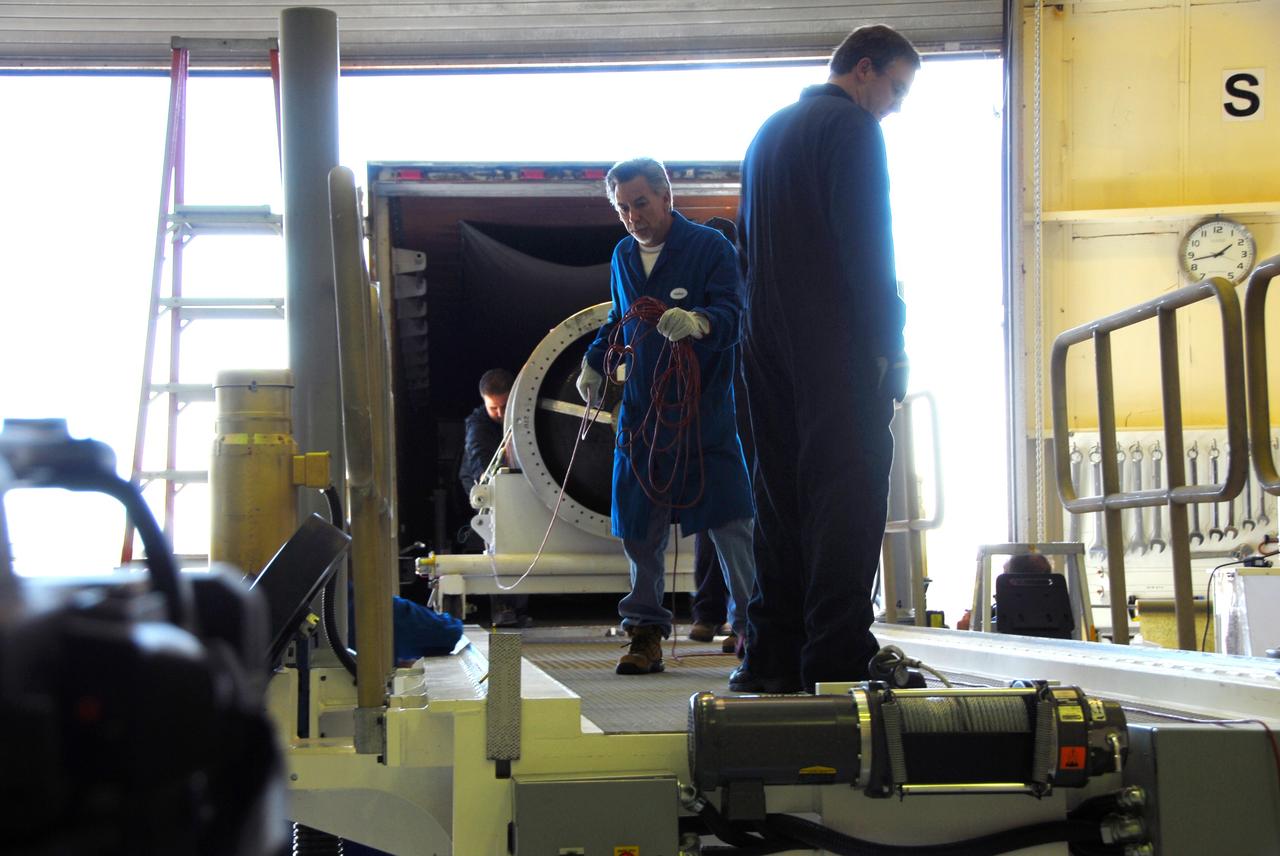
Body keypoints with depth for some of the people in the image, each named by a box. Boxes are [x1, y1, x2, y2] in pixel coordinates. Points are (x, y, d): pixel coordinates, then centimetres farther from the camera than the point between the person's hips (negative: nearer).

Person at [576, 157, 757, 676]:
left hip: (705, 409, -5)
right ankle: (645, 634, 12)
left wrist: (699, 322, -36)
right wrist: (594, 361, 18)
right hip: (642, 412, 5)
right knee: (640, 527, 4)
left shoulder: (709, 247, -5)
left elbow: (735, 314, -16)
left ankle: (752, 626, 6)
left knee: (729, 522, -4)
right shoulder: (623, 256, 14)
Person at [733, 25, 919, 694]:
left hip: (767, 340, 8)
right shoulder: (852, 127, -5)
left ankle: (772, 657, 8)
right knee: (846, 494, -9)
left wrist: (764, 326, 19)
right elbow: (867, 243, -14)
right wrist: (890, 345, -12)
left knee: (781, 493, 9)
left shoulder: (768, 131, 22)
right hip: (836, 339, -8)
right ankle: (837, 661, -14)